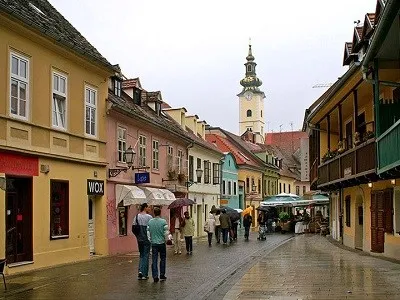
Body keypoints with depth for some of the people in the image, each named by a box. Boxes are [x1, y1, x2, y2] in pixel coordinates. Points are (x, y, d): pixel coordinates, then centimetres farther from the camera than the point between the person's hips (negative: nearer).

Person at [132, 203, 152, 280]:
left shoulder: (136, 216, 3)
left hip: (139, 239, 5)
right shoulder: (149, 217, -12)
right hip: (147, 239, -5)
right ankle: (144, 274, 4)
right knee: (146, 256, 3)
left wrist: (137, 235, 13)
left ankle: (140, 271, 5)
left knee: (141, 255, 18)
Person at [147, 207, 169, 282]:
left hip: (154, 243, 2)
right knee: (163, 259, 13)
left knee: (154, 260, 4)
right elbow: (166, 233, -9)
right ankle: (162, 275, 16)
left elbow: (148, 233, 2)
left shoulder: (150, 222, -1)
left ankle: (155, 276, 1)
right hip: (162, 243, -2)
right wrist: (166, 239, 7)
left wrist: (150, 240, 13)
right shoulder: (163, 221, -10)